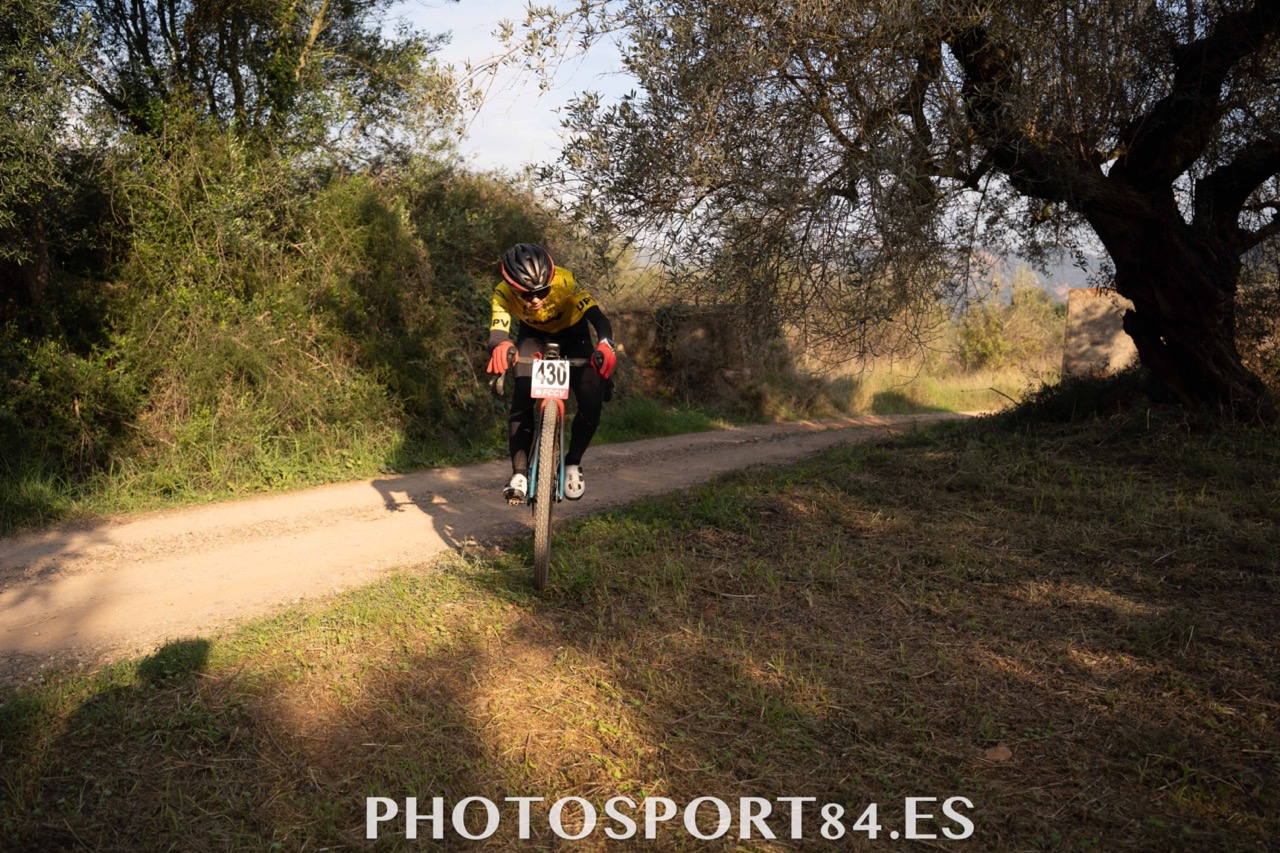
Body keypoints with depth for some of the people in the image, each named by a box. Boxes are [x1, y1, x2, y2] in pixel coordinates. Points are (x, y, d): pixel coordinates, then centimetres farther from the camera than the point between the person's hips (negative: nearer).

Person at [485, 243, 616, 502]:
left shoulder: (564, 282, -38)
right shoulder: (504, 293, -33)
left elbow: (598, 319, -46)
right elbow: (497, 331, -45)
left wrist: (605, 346, -68)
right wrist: (501, 347, -70)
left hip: (572, 333, -1)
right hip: (534, 335, 1)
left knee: (592, 402, -18)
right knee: (522, 399, -21)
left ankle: (573, 463, 5)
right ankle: (519, 473, -10)